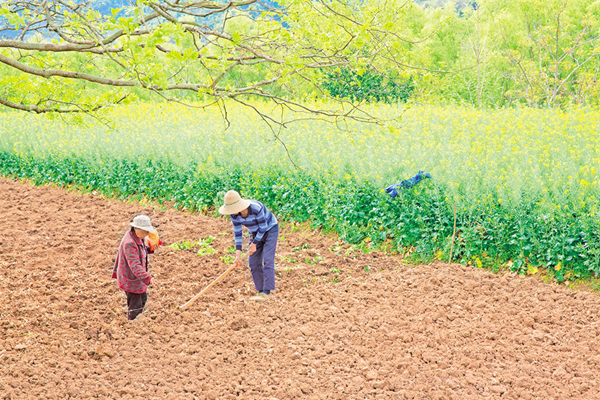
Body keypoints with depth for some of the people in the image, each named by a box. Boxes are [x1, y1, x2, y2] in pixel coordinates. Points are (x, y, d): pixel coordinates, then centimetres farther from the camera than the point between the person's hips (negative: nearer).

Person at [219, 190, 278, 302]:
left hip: (270, 229, -6)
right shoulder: (234, 214, -17)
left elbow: (263, 228, -24)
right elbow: (237, 232, -10)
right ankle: (260, 291, 5)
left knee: (267, 259, -16)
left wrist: (254, 243, -17)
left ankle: (266, 291, -18)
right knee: (253, 262, -1)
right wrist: (238, 253, -14)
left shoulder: (256, 208, -35)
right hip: (255, 233, 6)